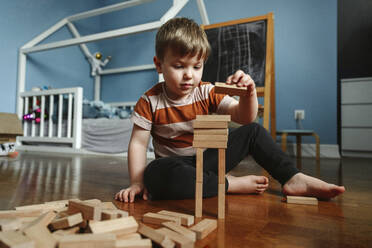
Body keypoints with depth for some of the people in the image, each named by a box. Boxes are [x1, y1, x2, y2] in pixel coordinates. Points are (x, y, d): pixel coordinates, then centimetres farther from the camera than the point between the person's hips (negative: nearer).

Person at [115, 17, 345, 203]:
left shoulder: (207, 92, -5)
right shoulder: (150, 102, -11)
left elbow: (244, 118, -8)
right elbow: (138, 143, -9)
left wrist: (249, 94, -29)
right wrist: (137, 182, -18)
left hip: (207, 158, 3)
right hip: (176, 165, -2)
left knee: (253, 131, -7)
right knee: (154, 173, -39)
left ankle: (293, 178, -6)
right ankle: (230, 184, -27)